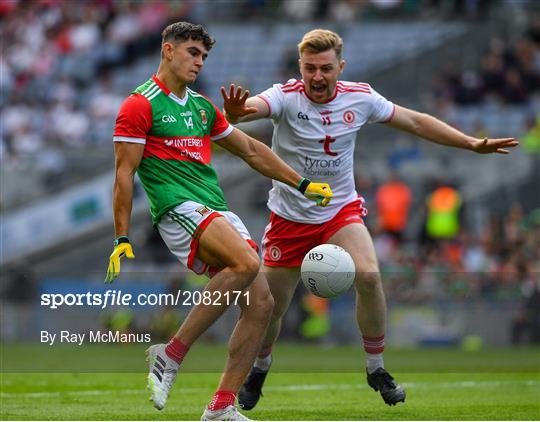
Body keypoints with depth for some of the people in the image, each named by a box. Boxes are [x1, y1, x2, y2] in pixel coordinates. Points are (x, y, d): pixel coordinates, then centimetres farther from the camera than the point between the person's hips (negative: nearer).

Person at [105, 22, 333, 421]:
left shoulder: (202, 107, 22)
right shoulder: (140, 106, -1)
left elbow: (250, 149, 30)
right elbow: (124, 174, -5)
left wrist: (302, 185, 28)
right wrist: (122, 239, -11)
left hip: (218, 212, 8)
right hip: (179, 208, -8)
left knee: (261, 302, -5)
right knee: (247, 263, -32)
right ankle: (172, 353, -24)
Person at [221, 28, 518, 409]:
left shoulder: (360, 98, -8)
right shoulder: (286, 97, -19)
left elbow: (415, 122, 5)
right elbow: (256, 106, -42)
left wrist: (472, 144, 3)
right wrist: (235, 112, -67)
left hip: (341, 210, 1)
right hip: (289, 217, -1)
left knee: (368, 276, -24)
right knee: (270, 308, 1)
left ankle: (376, 368, -5)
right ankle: (258, 370, 33)